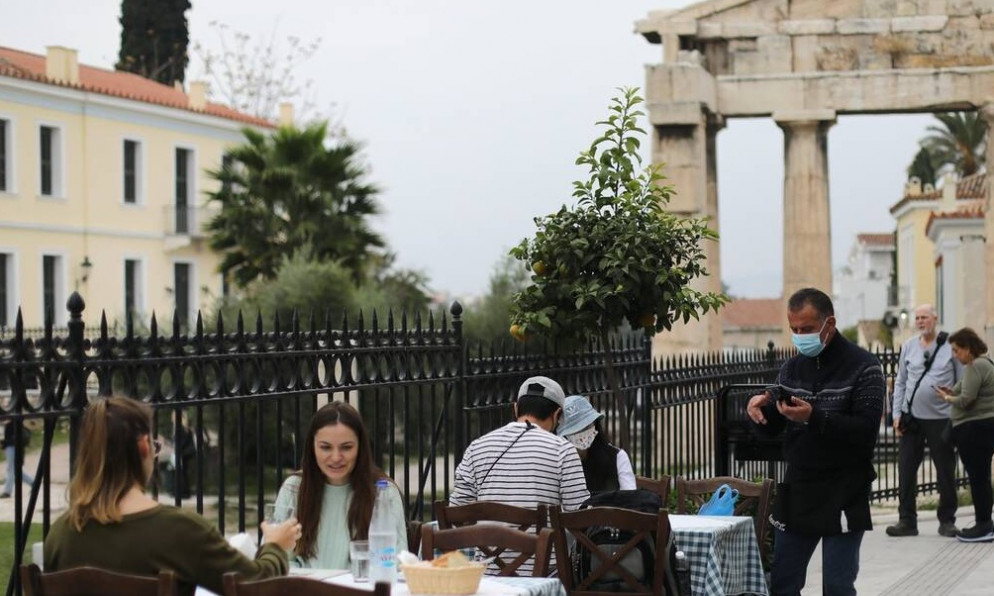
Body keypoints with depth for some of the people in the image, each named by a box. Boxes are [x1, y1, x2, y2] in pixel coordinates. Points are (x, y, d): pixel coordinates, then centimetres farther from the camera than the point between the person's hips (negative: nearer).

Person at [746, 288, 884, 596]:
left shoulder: (863, 367, -8)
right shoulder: (791, 368, 10)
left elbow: (866, 430, -18)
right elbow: (771, 427, 11)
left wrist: (814, 417, -29)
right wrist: (760, 408, -12)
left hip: (843, 496, -5)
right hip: (797, 491, 6)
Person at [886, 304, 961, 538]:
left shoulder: (950, 347, -2)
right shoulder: (908, 347, 8)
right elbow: (900, 382, 11)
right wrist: (897, 414, 4)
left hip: (941, 418, -3)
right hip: (912, 418, 3)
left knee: (946, 472, 6)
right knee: (906, 470, 1)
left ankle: (947, 521, 17)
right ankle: (907, 520, 8)